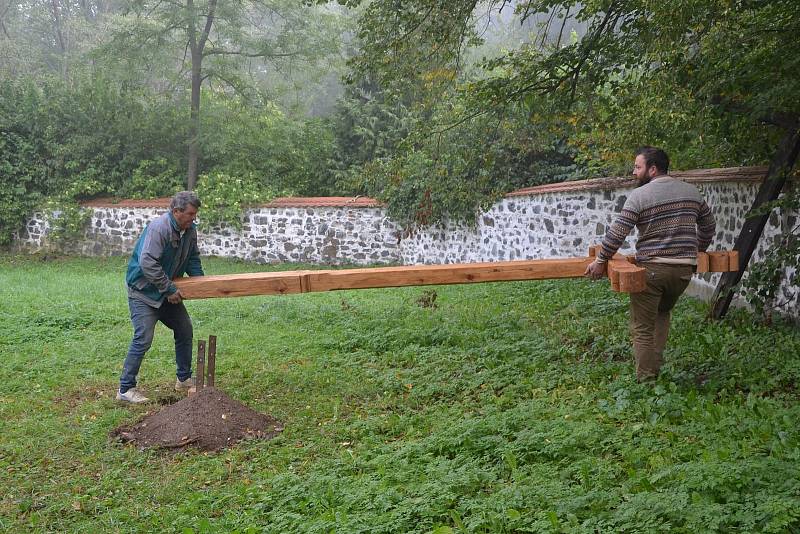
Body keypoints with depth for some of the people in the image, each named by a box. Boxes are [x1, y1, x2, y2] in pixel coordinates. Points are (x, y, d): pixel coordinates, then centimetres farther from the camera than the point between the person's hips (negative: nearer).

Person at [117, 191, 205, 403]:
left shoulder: (190, 230, 2)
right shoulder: (158, 228, -25)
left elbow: (192, 259, 16)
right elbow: (147, 263, -32)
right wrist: (169, 289, -27)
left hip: (168, 292, 9)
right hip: (143, 291, -9)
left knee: (184, 330, 12)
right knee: (143, 339, -14)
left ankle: (184, 379, 26)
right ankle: (126, 389, -5)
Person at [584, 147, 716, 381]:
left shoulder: (639, 195, -8)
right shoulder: (691, 191, 9)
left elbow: (618, 232, -12)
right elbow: (708, 226, 20)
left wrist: (600, 260, -3)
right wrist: (697, 252, 33)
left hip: (651, 269, -5)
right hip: (684, 269, 6)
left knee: (643, 328, 2)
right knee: (662, 312, 26)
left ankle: (646, 381, 3)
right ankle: (656, 366, 19)